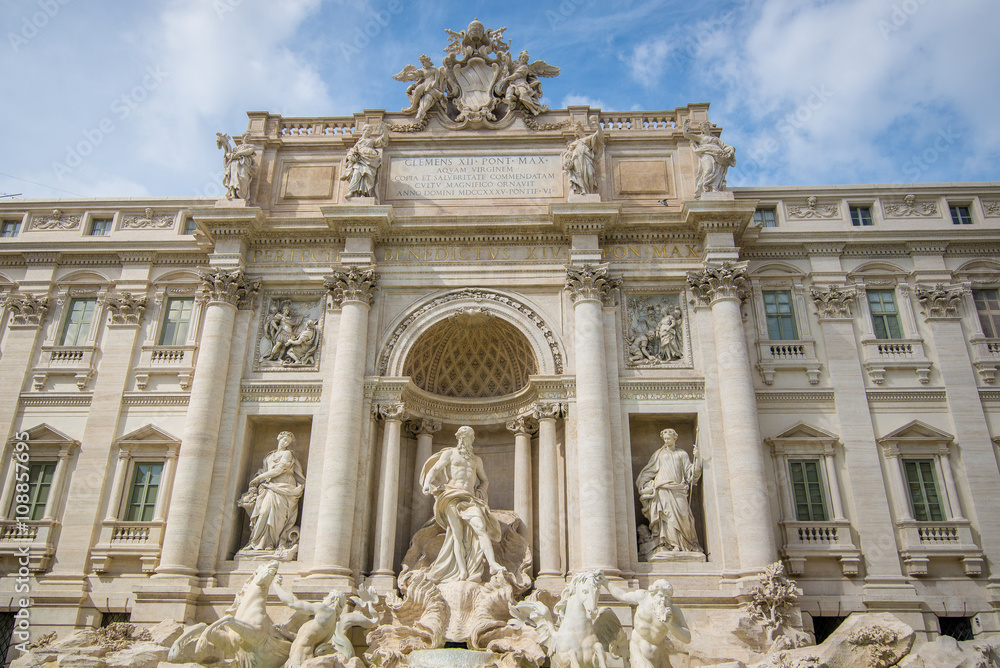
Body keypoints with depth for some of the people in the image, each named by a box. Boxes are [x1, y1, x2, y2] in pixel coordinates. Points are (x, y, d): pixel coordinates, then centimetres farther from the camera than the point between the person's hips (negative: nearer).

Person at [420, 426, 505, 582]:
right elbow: (434, 469, 2)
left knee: (481, 527, -19)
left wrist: (480, 491, 13)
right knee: (457, 532, -15)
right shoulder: (450, 453, 15)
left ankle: (493, 564, -30)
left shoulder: (477, 460, 27)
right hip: (452, 496, -3)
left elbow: (484, 480, 35)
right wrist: (427, 483, -17)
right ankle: (462, 571, -20)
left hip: (470, 498, 3)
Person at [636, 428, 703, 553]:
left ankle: (686, 543, -8)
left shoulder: (682, 454, 19)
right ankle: (673, 543, -16)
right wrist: (642, 483, 10)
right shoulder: (659, 454, 18)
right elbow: (649, 470, 19)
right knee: (668, 514, -13)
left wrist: (697, 457, -1)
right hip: (663, 489, 0)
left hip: (678, 489, 0)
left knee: (682, 513, -13)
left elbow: (690, 472, 10)